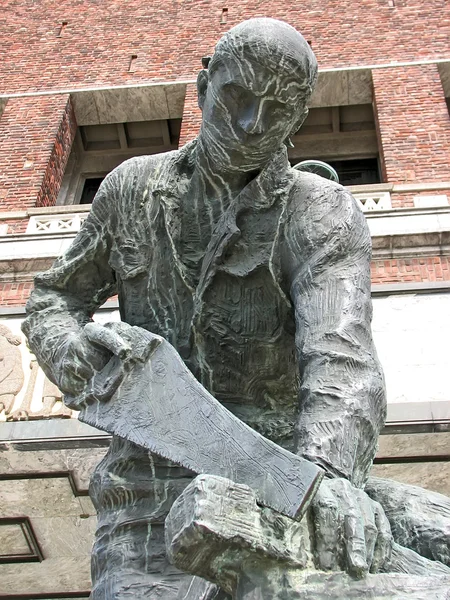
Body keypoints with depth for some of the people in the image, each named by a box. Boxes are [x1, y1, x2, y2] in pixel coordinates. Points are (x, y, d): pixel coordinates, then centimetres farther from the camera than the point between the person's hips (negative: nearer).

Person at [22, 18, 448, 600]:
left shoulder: (323, 215, -2)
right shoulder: (133, 188, 9)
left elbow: (339, 345, -20)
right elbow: (53, 298, 17)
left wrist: (331, 472, -39)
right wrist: (69, 348, -7)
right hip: (150, 481, 1)